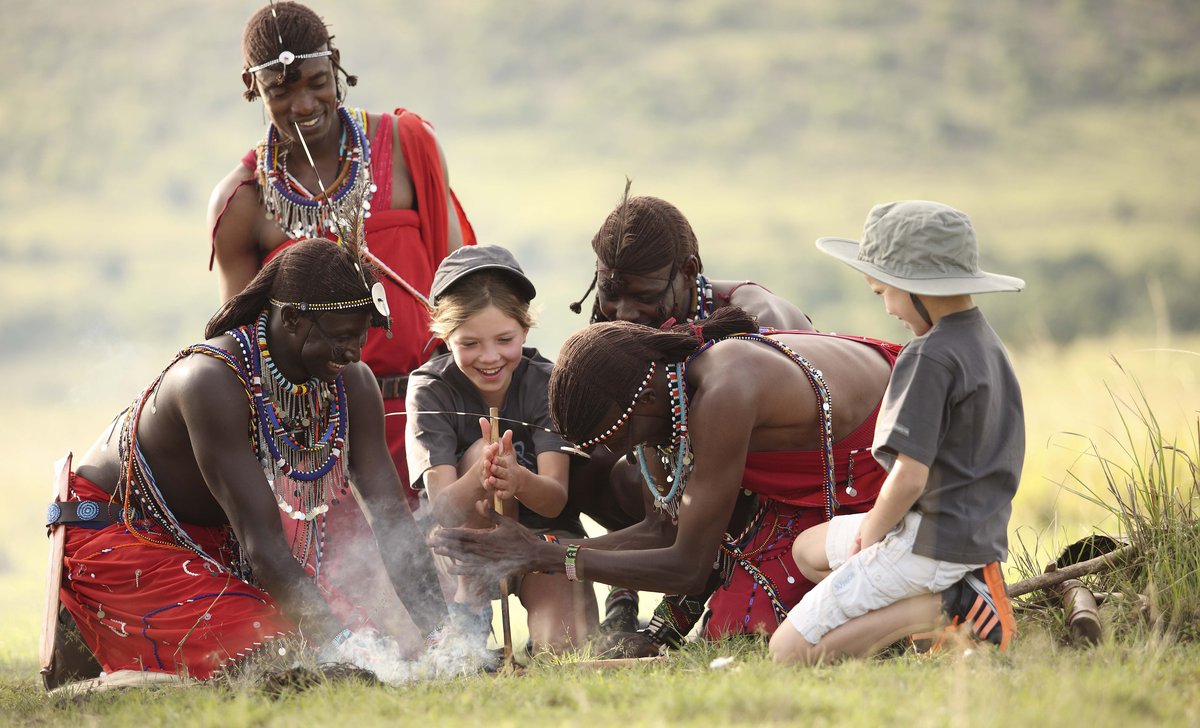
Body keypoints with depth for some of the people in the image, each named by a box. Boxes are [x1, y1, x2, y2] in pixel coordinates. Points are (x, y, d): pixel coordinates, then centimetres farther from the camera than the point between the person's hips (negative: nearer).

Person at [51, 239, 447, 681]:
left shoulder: (352, 383, -12)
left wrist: (439, 637, -24)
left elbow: (393, 518, -11)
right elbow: (262, 543, -37)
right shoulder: (214, 381, -34)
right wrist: (338, 643, -42)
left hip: (216, 540, 8)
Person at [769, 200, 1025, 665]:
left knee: (789, 651, -9)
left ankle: (944, 604, -14)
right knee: (808, 550, 30)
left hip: (930, 542, -10)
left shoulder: (929, 357, -19)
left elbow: (910, 475, -23)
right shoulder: (987, 343, 11)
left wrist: (872, 532, -5)